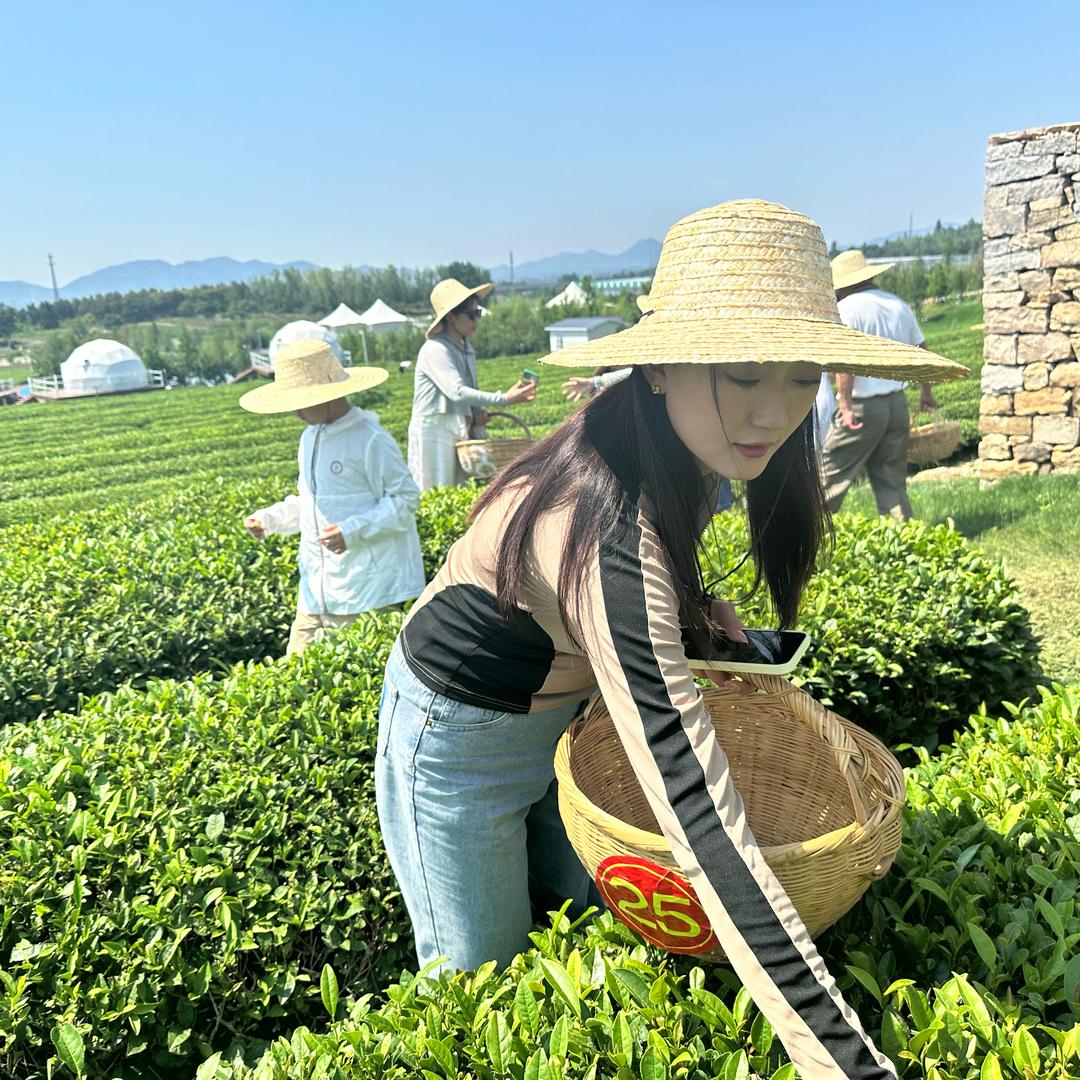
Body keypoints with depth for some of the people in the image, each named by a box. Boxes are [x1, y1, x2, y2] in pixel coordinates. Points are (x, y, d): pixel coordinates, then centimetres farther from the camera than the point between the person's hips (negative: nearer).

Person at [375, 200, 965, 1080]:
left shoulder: (681, 461, -14)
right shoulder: (612, 523, -41)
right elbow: (693, 803, -45)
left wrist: (697, 613, -6)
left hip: (558, 707, 8)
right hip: (459, 738, -7)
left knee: (574, 936, 24)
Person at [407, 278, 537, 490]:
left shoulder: (467, 350, 12)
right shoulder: (435, 349, -14)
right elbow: (457, 392, -25)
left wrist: (477, 413, -2)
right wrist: (504, 398, -28)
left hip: (461, 433, 8)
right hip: (434, 431, -8)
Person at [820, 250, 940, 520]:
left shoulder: (846, 308, -10)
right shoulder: (898, 305, 12)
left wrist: (845, 405, -24)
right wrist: (926, 391, 32)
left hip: (862, 406, -7)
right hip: (897, 403, 7)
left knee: (831, 470, 2)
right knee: (892, 479, 13)